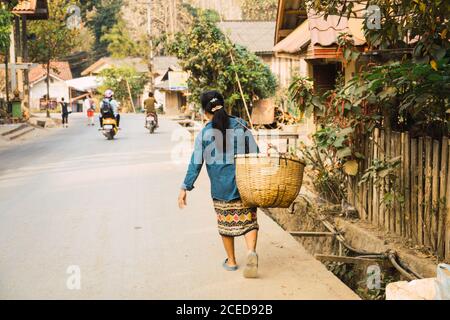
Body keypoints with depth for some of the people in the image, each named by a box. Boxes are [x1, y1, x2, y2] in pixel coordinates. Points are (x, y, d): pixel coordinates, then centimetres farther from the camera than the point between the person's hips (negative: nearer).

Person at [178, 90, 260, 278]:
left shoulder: (204, 133, -6)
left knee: (226, 224, 15)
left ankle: (231, 261, 27)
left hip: (221, 187, 0)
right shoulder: (241, 127, -2)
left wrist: (185, 188, 0)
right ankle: (252, 252, -18)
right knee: (248, 221, 7)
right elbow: (255, 155, 0)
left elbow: (196, 163, -6)